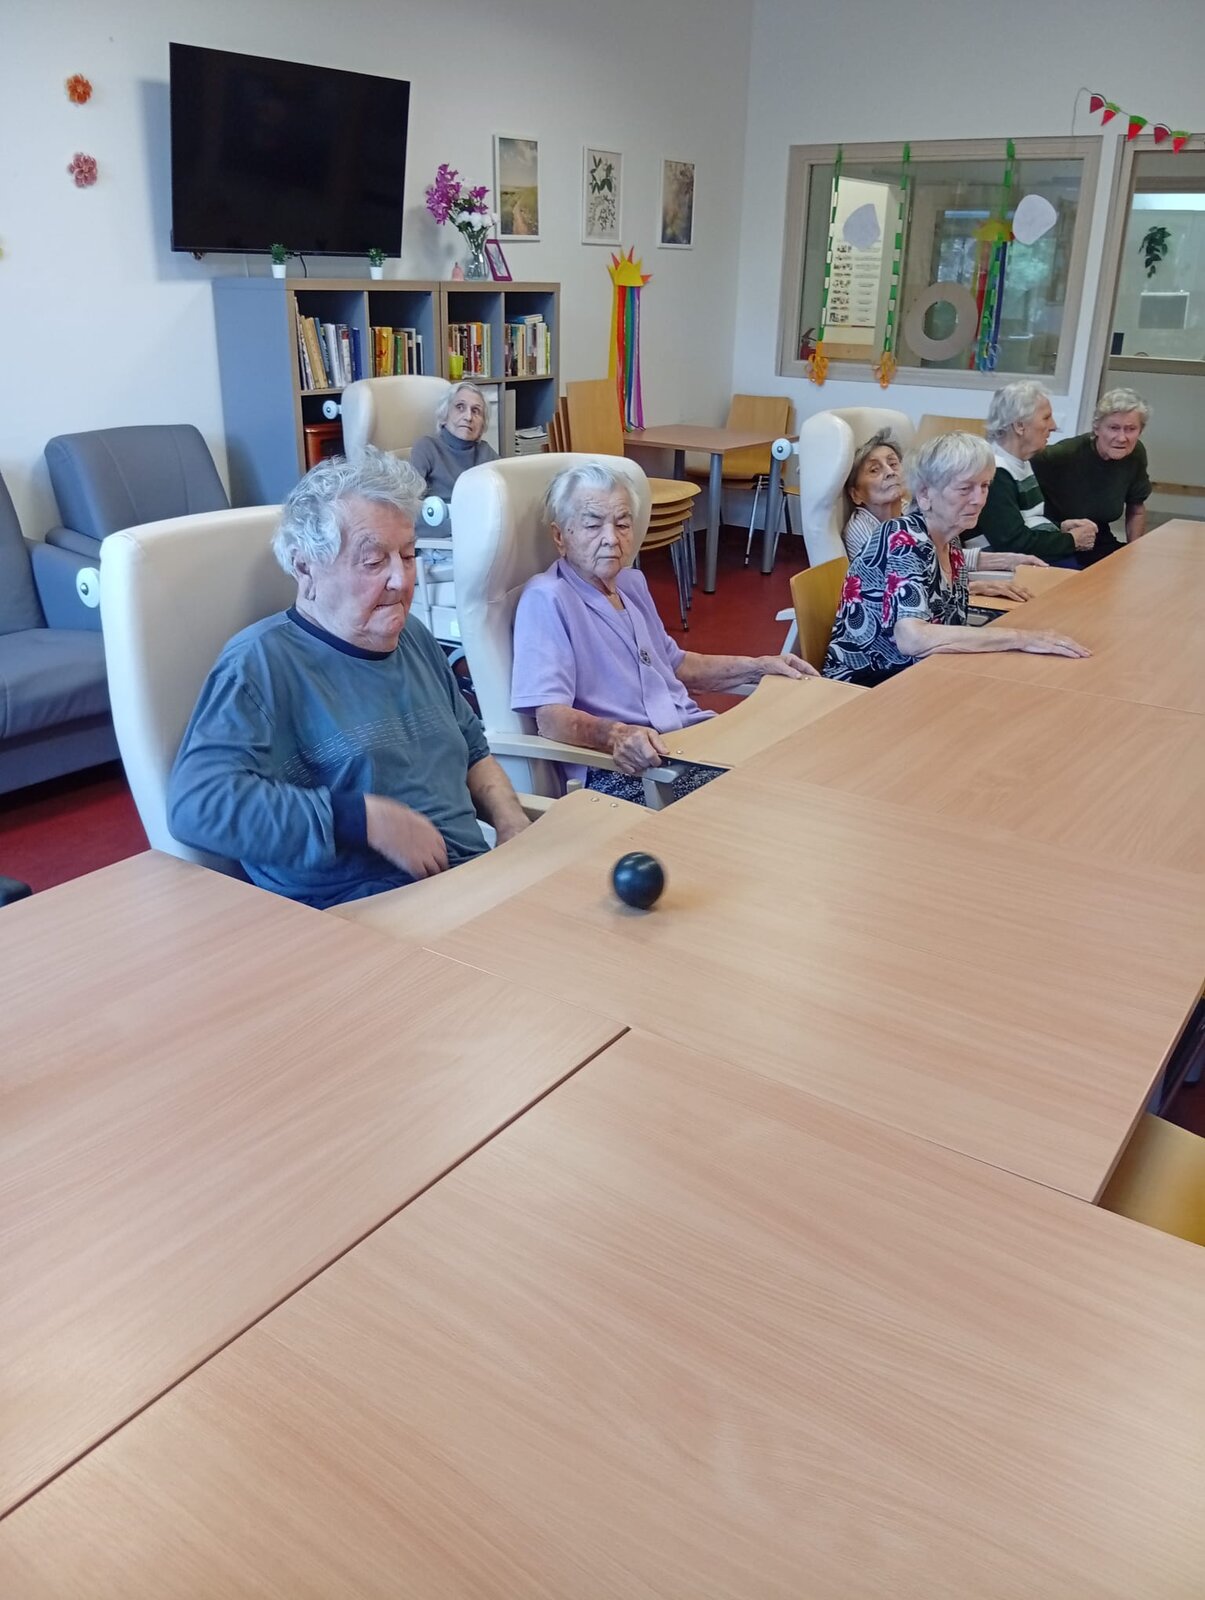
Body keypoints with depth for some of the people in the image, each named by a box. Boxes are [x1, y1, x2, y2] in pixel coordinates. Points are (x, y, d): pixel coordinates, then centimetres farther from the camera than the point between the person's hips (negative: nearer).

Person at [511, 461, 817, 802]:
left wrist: (758, 667, 24)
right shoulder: (546, 600, -9)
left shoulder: (631, 583, 19)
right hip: (624, 771, -9)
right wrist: (615, 735, -39)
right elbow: (551, 716, -20)